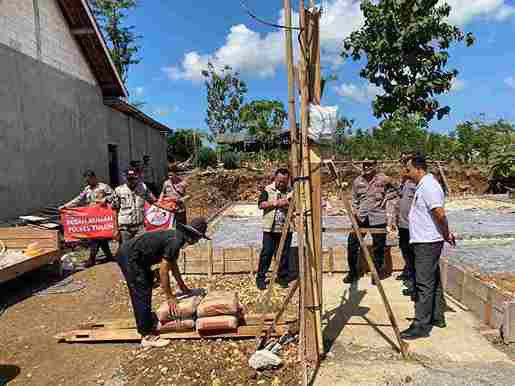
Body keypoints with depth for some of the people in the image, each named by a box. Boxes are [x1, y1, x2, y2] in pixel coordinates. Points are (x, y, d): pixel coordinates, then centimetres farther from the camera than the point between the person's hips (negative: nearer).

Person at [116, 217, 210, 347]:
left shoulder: (177, 235, 8)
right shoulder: (176, 241, -21)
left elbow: (173, 265, 22)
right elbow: (163, 270, -20)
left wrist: (183, 287, 28)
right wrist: (170, 297, -11)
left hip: (134, 256, 11)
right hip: (128, 257, -11)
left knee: (146, 288, 22)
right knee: (142, 295, -6)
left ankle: (149, 320, 39)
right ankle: (147, 336, 1)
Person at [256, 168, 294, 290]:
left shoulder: (291, 191, 8)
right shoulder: (268, 189, 2)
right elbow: (261, 204, -8)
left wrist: (289, 204, -12)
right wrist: (275, 203, -17)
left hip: (286, 228, 2)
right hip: (270, 228, -2)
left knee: (284, 254, 8)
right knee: (266, 253, 0)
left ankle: (283, 277, 22)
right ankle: (260, 278, 11)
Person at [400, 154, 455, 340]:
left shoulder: (428, 186, -18)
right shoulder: (424, 186, 15)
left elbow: (440, 214, -25)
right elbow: (437, 216, 21)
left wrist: (446, 235, -12)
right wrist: (445, 235, 18)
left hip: (427, 243, -11)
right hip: (426, 241, 11)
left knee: (424, 284, -5)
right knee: (433, 282, 19)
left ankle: (421, 325, 2)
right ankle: (437, 317, 31)